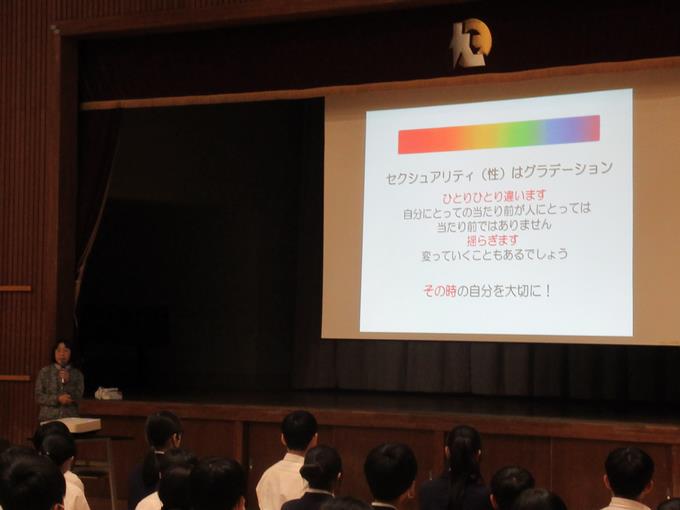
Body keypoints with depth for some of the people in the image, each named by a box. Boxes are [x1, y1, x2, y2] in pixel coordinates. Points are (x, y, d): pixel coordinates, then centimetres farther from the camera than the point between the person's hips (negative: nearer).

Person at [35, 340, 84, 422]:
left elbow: (78, 397, -2)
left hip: (70, 419, 0)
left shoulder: (77, 374, 7)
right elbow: (39, 397, 1)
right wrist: (57, 399, -12)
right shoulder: (44, 372, 5)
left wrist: (68, 381, -14)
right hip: (48, 419, 0)